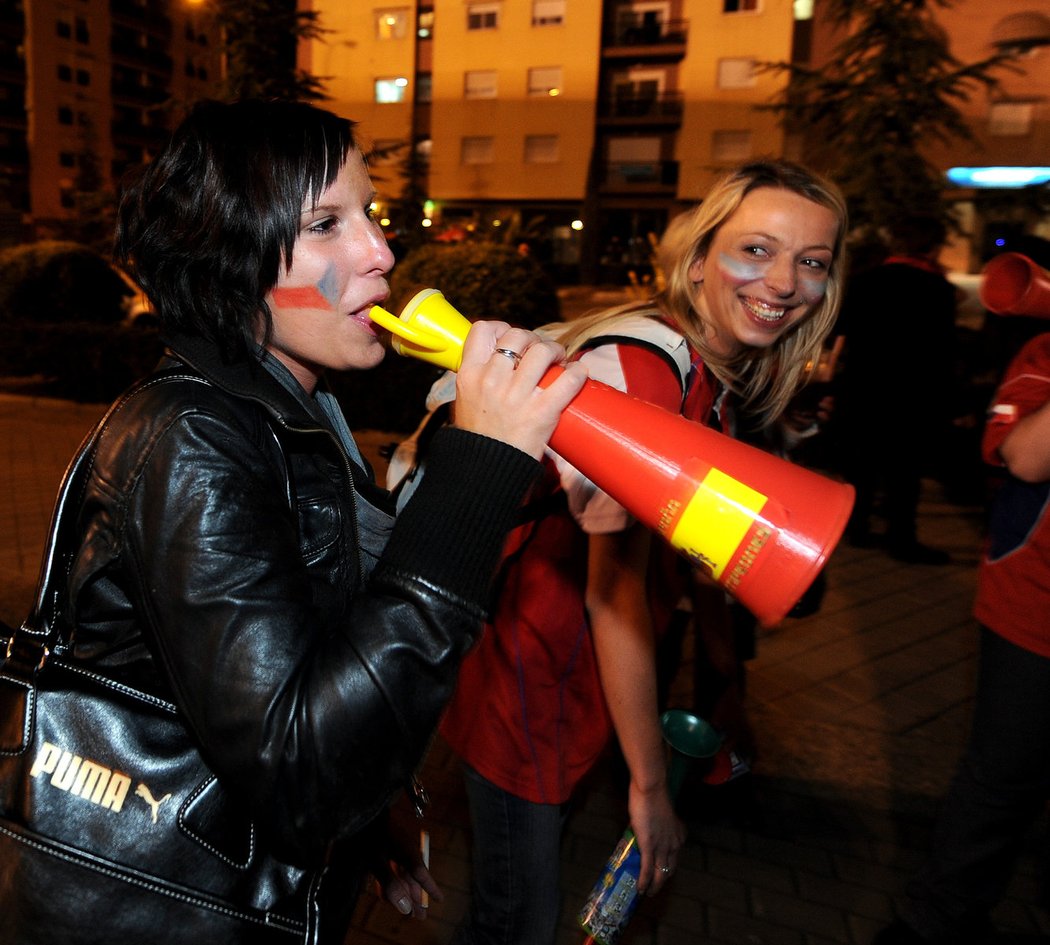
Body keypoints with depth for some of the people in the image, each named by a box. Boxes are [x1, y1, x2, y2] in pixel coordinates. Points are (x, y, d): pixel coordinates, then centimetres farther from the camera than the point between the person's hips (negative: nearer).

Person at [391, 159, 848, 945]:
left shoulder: (716, 376, 3)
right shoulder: (643, 363, -26)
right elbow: (616, 591, -24)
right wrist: (650, 784, -16)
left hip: (580, 684, 8)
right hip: (526, 680, -8)